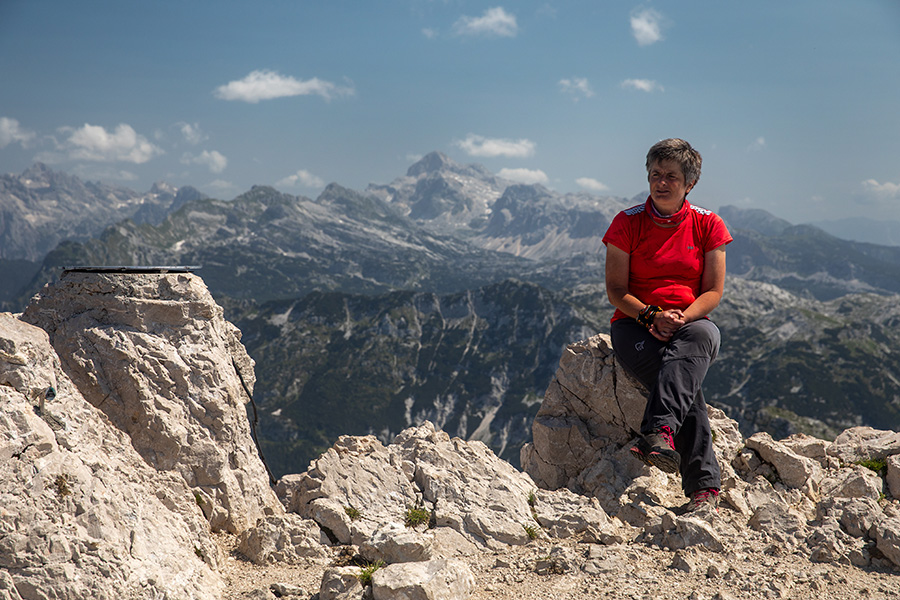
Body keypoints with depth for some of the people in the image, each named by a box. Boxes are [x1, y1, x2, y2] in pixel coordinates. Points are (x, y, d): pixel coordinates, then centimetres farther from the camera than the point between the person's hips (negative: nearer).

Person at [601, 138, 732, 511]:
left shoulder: (707, 225, 7)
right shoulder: (627, 223, 3)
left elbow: (713, 291, 3)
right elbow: (615, 291, 0)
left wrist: (681, 318, -17)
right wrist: (651, 316, -18)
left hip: (692, 323, 1)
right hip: (634, 324, -1)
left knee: (701, 336, -40)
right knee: (687, 384, -32)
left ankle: (660, 431, -56)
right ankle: (704, 486, -35)